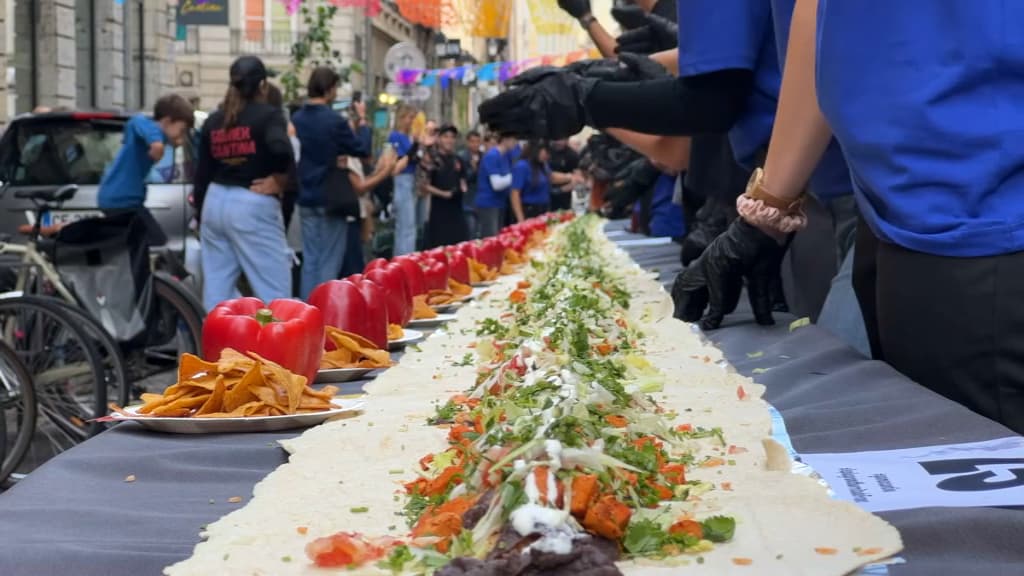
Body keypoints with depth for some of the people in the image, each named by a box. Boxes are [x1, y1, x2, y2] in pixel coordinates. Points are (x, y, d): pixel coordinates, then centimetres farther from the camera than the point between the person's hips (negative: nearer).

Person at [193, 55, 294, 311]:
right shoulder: (268, 114, -5)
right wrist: (276, 180, -8)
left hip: (215, 202, 6)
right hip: (253, 206, -6)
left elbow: (202, 175, 14)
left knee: (217, 288, 8)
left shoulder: (213, 121, 12)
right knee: (274, 290, -3)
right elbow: (281, 149, -26)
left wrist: (201, 215, 22)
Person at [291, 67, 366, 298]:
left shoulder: (296, 119, 4)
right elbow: (360, 151, -5)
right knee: (329, 262, 1)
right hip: (331, 199, -6)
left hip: (305, 198, 6)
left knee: (310, 259, 11)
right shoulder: (335, 120, -15)